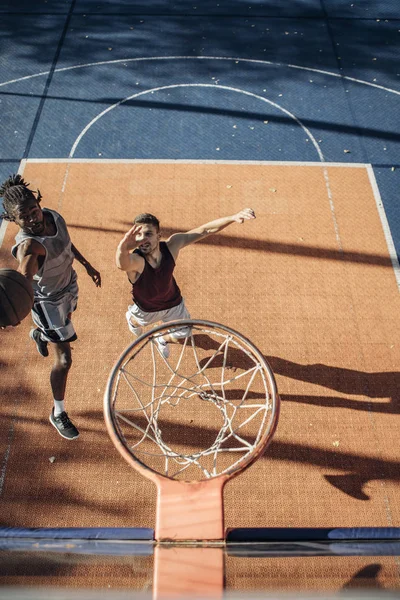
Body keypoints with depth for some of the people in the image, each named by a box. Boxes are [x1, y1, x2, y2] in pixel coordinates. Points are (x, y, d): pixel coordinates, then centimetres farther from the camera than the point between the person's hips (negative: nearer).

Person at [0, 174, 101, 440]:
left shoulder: (53, 215, -16)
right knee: (64, 359, 0)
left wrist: (87, 265, 15)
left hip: (69, 285, 8)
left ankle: (39, 334, 74)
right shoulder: (28, 244, -38)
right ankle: (58, 413, 23)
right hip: (49, 301, -7)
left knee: (64, 331, 36)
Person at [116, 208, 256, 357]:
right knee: (138, 322, 31)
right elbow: (122, 264, -70)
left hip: (173, 303, 2)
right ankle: (131, 317, 70)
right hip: (146, 309, -2)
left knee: (182, 335, 23)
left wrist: (233, 217, -45)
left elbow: (205, 230, -32)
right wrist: (123, 246, -94)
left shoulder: (171, 245, -33)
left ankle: (162, 340, 58)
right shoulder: (135, 260, -44)